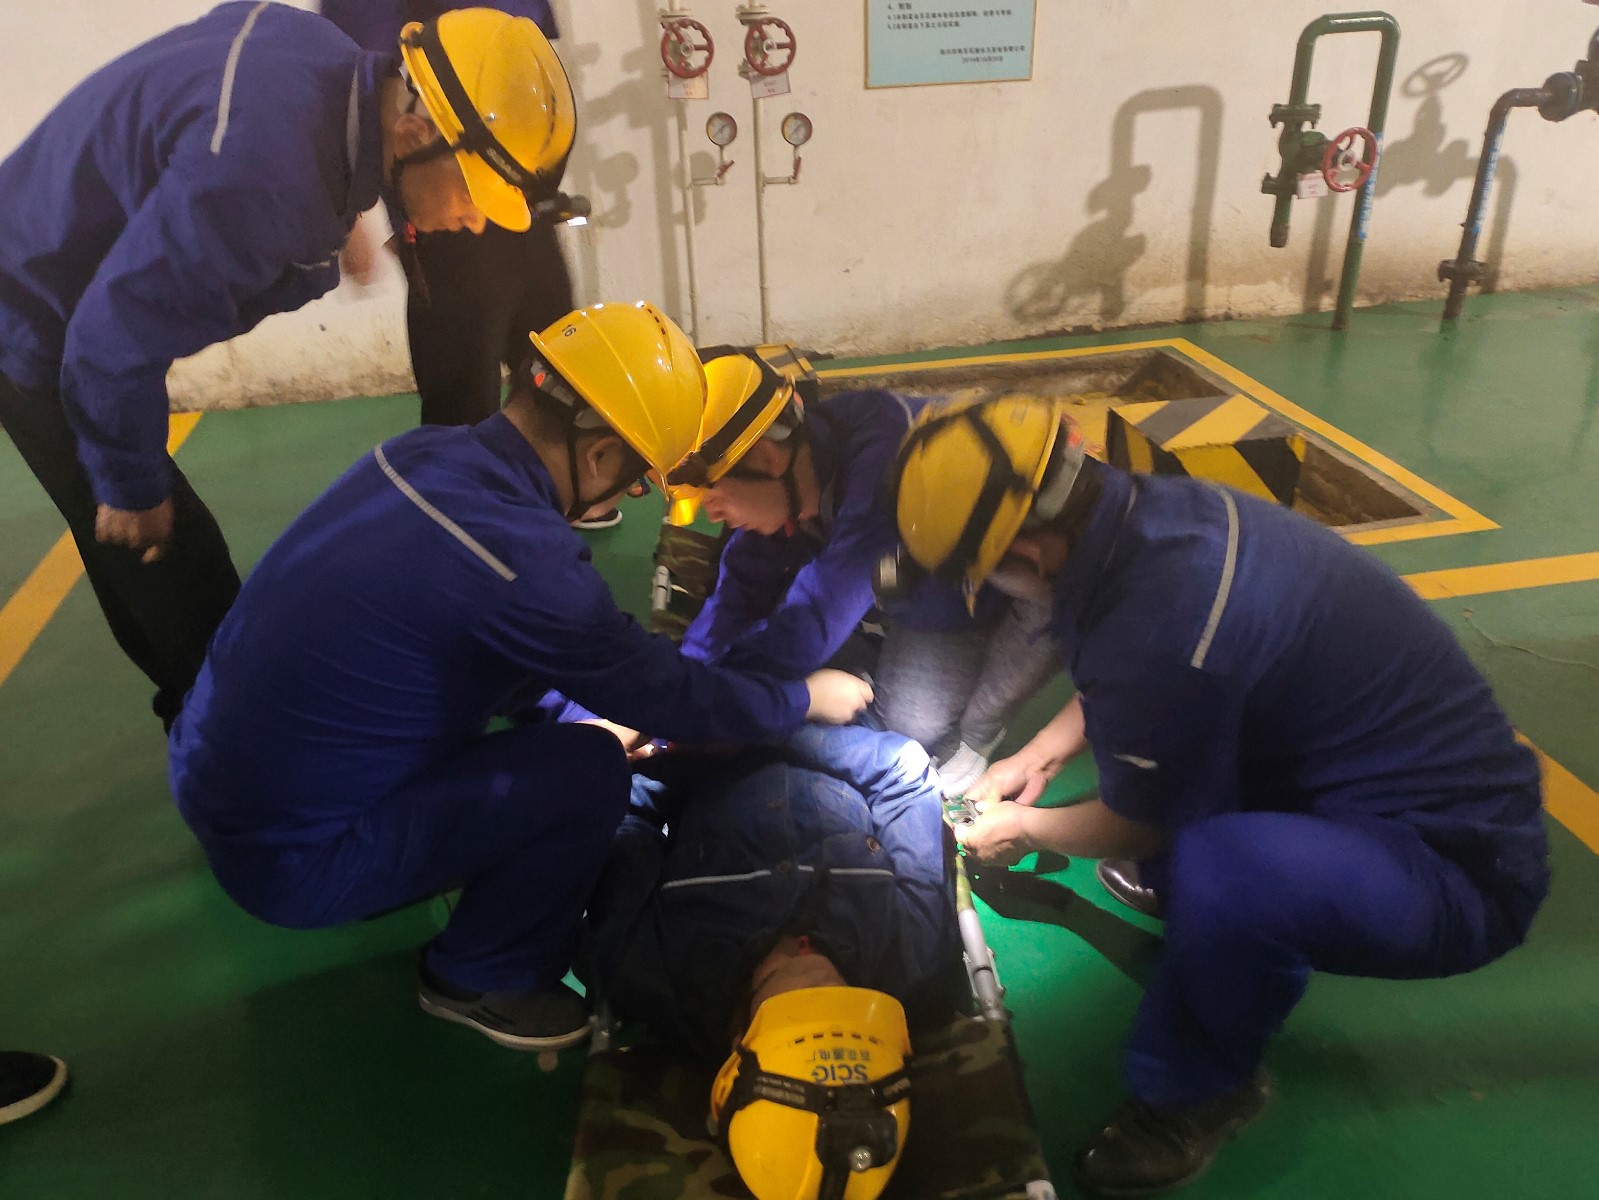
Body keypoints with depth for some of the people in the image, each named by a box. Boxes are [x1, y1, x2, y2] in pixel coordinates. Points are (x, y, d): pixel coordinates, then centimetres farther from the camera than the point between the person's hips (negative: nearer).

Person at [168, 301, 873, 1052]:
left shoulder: (425, 453, -4)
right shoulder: (522, 559, -29)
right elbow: (669, 696, -14)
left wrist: (577, 714, 22)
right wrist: (809, 700, 3)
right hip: (287, 859, -8)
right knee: (587, 773, -14)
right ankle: (481, 981, 10)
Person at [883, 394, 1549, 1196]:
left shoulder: (1159, 628, -34)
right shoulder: (1154, 508, -8)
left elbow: (1135, 828, -12)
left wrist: (1025, 829, 5)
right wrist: (1038, 755, 14)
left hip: (1459, 863, -9)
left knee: (1220, 872, -35)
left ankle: (1199, 1088, -3)